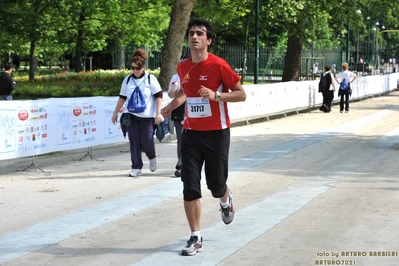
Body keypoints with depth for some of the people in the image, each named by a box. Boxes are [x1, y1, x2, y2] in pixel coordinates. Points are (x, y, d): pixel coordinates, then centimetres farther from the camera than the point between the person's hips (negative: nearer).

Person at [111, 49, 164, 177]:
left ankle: (152, 157, 23)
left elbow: (158, 96, -4)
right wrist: (115, 113, 16)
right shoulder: (127, 80, 8)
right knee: (134, 142, -1)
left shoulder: (150, 79, -2)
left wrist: (158, 113, -12)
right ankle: (136, 167, 6)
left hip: (147, 116, -3)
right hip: (131, 116, 3)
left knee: (146, 141, -8)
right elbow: (122, 98, 16)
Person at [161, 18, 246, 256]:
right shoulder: (183, 67, 4)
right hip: (191, 133, 4)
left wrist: (215, 95, -23)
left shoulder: (218, 65, -12)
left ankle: (226, 200, 44)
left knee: (216, 184, 6)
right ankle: (196, 238, 3)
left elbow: (241, 94, -10)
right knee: (190, 186, -5)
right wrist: (170, 106, 15)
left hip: (216, 133, -4)